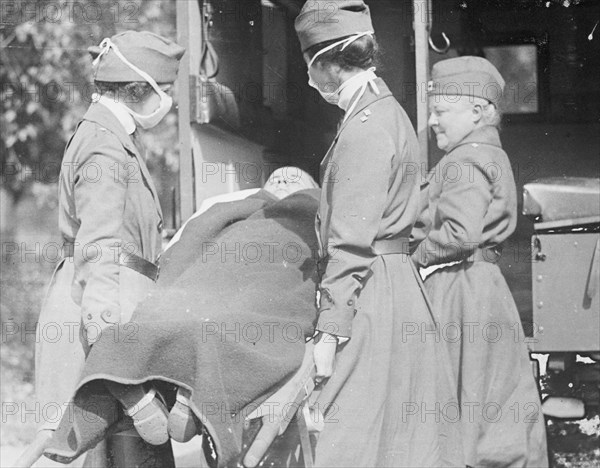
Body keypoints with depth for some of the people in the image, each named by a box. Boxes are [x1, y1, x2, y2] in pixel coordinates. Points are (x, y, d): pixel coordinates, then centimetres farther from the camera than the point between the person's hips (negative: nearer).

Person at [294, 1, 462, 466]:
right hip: (397, 285, 10)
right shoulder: (388, 111, 15)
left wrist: (328, 332, -17)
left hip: (369, 288, -10)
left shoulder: (365, 128, -15)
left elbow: (351, 243, -18)